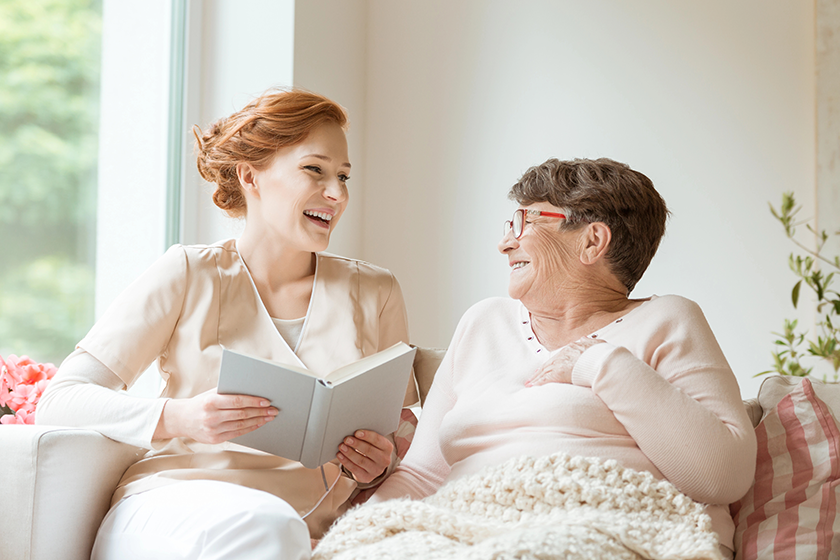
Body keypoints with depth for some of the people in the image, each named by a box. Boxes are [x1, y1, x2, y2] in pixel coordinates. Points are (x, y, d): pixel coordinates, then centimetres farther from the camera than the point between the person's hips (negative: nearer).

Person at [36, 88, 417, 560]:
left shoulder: (375, 292, 17)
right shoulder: (189, 274, 7)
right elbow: (62, 400, 3)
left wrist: (381, 463, -1)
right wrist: (178, 418, -16)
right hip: (174, 502, -1)